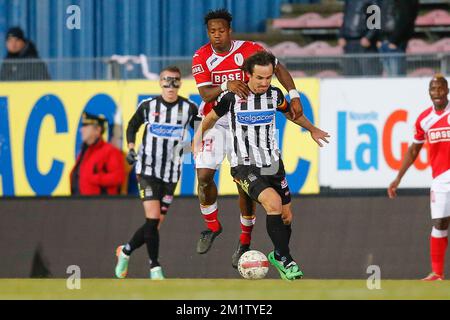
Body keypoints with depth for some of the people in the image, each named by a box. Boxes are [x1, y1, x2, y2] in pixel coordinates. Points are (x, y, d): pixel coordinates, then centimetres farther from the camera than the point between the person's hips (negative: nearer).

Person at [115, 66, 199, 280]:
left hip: (171, 173, 2)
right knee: (153, 218, -17)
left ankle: (125, 251, 30)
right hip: (147, 169, -2)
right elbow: (132, 127, 12)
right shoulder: (148, 106, -2)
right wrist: (131, 148, -3)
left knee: (155, 225, 5)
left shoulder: (189, 108, 0)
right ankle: (155, 268, -8)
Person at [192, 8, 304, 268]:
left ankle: (245, 243, 9)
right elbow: (205, 94, -17)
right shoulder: (201, 57, -7)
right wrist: (226, 86, -37)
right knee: (204, 175, -12)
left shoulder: (249, 50, -10)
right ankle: (213, 227, 14)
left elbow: (278, 68, -2)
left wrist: (294, 96, -16)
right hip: (213, 121, 1)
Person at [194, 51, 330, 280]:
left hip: (273, 164, 5)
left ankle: (278, 255, 36)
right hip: (244, 166, -5)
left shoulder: (274, 95, 0)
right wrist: (199, 137, 23)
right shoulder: (231, 97, -11)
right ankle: (285, 260, -18)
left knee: (286, 217, 8)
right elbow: (211, 117, 9)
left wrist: (312, 129, 37)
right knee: (273, 203, -27)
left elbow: (291, 113, 22)